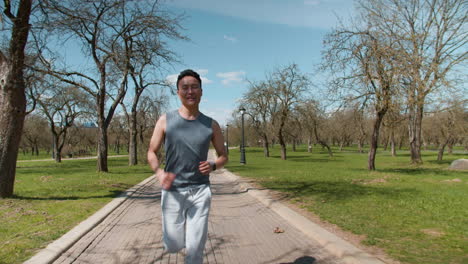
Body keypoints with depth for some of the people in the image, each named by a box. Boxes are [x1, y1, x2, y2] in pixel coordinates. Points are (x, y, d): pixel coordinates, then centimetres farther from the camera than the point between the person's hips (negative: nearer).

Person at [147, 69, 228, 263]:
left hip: (200, 191, 0)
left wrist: (213, 166, -13)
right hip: (172, 191, 0)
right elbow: (152, 152, 3)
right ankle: (180, 228, 42)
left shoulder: (211, 125, 0)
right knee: (172, 246, 8)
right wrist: (158, 172, -18)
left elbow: (223, 156, 10)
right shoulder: (166, 120, -3)